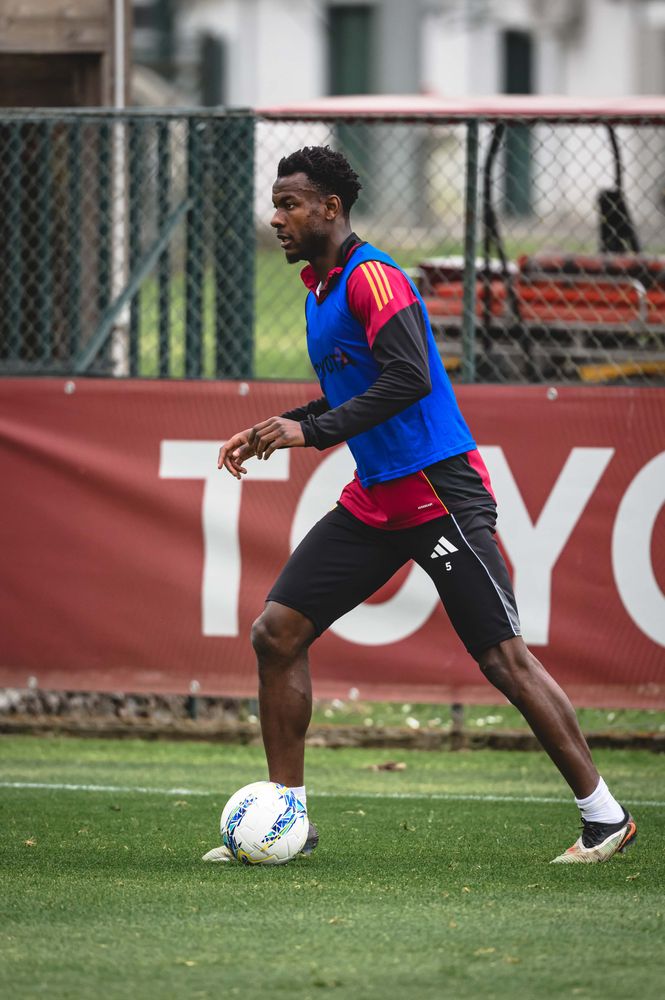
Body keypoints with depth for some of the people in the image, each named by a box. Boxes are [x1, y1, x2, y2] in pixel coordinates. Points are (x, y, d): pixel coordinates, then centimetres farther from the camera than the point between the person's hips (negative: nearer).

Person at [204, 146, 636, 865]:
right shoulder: (319, 290, 16)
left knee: (502, 657, -9)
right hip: (375, 502, 9)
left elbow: (409, 378, -27)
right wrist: (275, 432, 17)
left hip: (438, 493, -9)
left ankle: (604, 816, -1)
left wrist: (312, 430, -26)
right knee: (276, 632, 1)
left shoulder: (371, 277, -14)